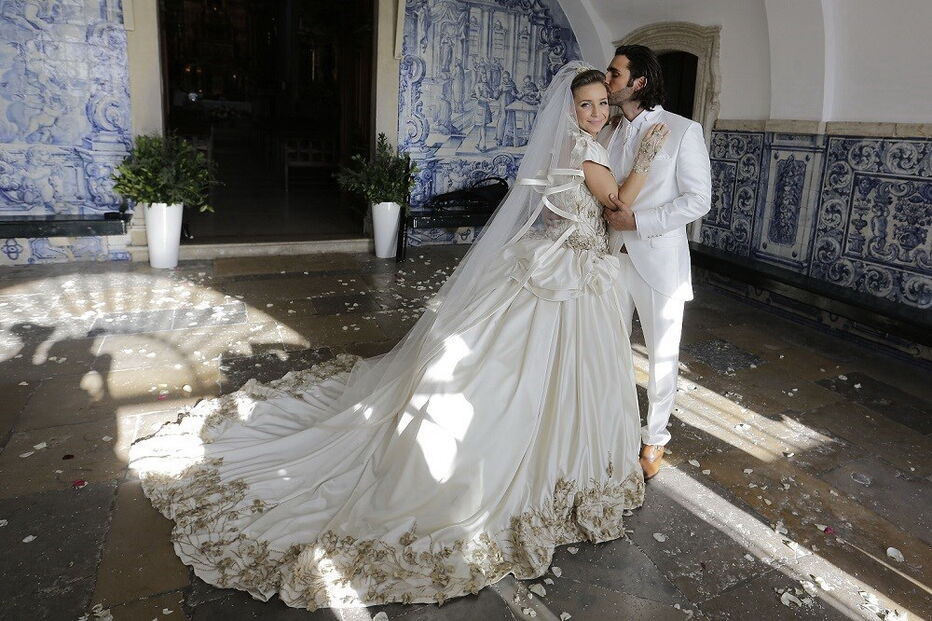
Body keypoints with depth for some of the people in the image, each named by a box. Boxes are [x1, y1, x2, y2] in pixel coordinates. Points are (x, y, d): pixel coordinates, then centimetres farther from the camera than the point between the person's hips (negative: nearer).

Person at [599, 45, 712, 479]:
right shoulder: (608, 135, 9)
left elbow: (698, 200, -11)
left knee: (662, 357, 9)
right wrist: (609, 211, -6)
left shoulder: (683, 130, -7)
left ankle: (654, 438, 27)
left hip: (659, 263, -4)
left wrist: (638, 220, -19)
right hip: (614, 259, 5)